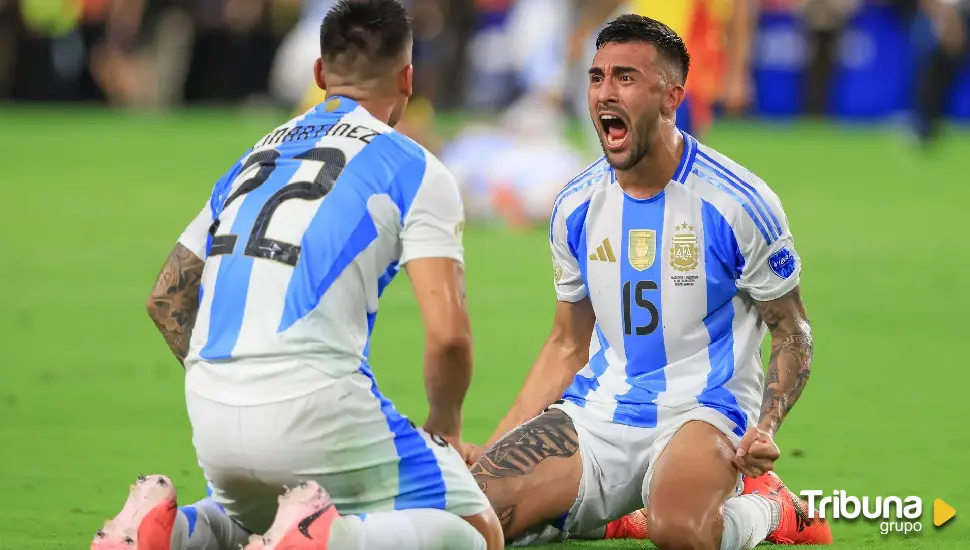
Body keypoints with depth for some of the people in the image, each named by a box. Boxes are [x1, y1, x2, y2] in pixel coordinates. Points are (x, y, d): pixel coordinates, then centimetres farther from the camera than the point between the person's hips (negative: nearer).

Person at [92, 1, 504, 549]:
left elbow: (167, 302, 26)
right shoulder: (413, 170, 3)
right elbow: (447, 333, -6)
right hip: (316, 409, -6)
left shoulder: (255, 158, 22)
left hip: (212, 418, 6)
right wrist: (445, 428, 11)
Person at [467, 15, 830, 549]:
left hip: (702, 410, -5)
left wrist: (766, 427, -19)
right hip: (597, 414, 5)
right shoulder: (575, 207, 6)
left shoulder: (737, 203, -9)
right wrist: (490, 450, 7)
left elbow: (791, 331, 1)